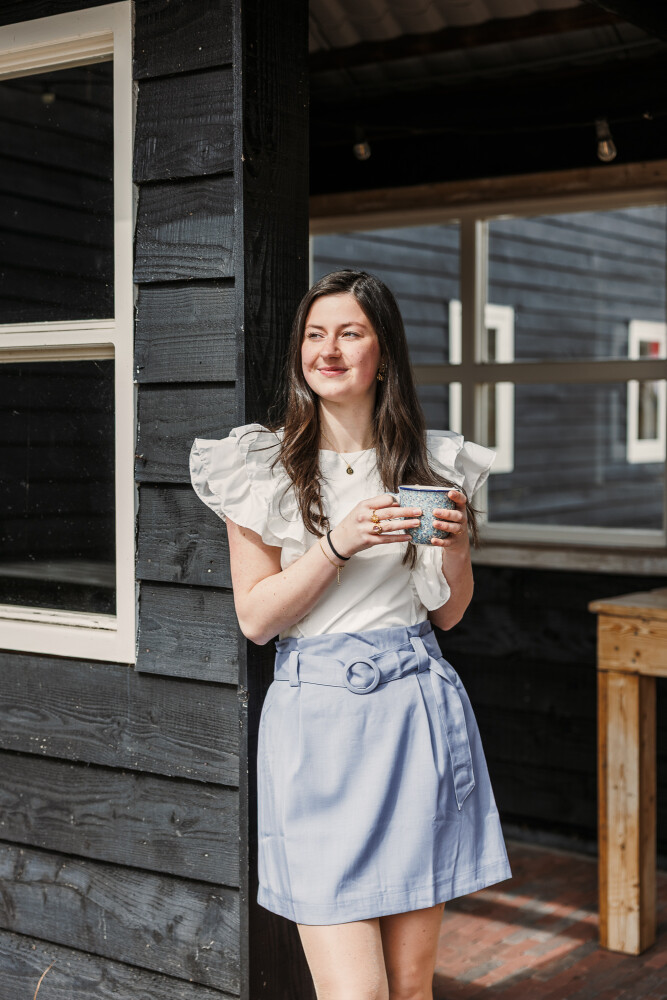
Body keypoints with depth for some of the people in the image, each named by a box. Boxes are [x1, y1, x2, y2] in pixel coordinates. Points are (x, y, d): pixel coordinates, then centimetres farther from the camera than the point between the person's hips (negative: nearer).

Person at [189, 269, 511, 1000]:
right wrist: (339, 544, -15)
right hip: (317, 718, -2)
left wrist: (454, 544, -7)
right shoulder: (261, 467, 1)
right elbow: (255, 618, -2)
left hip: (414, 711, 3)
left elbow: (448, 613, 13)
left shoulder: (430, 465, 8)